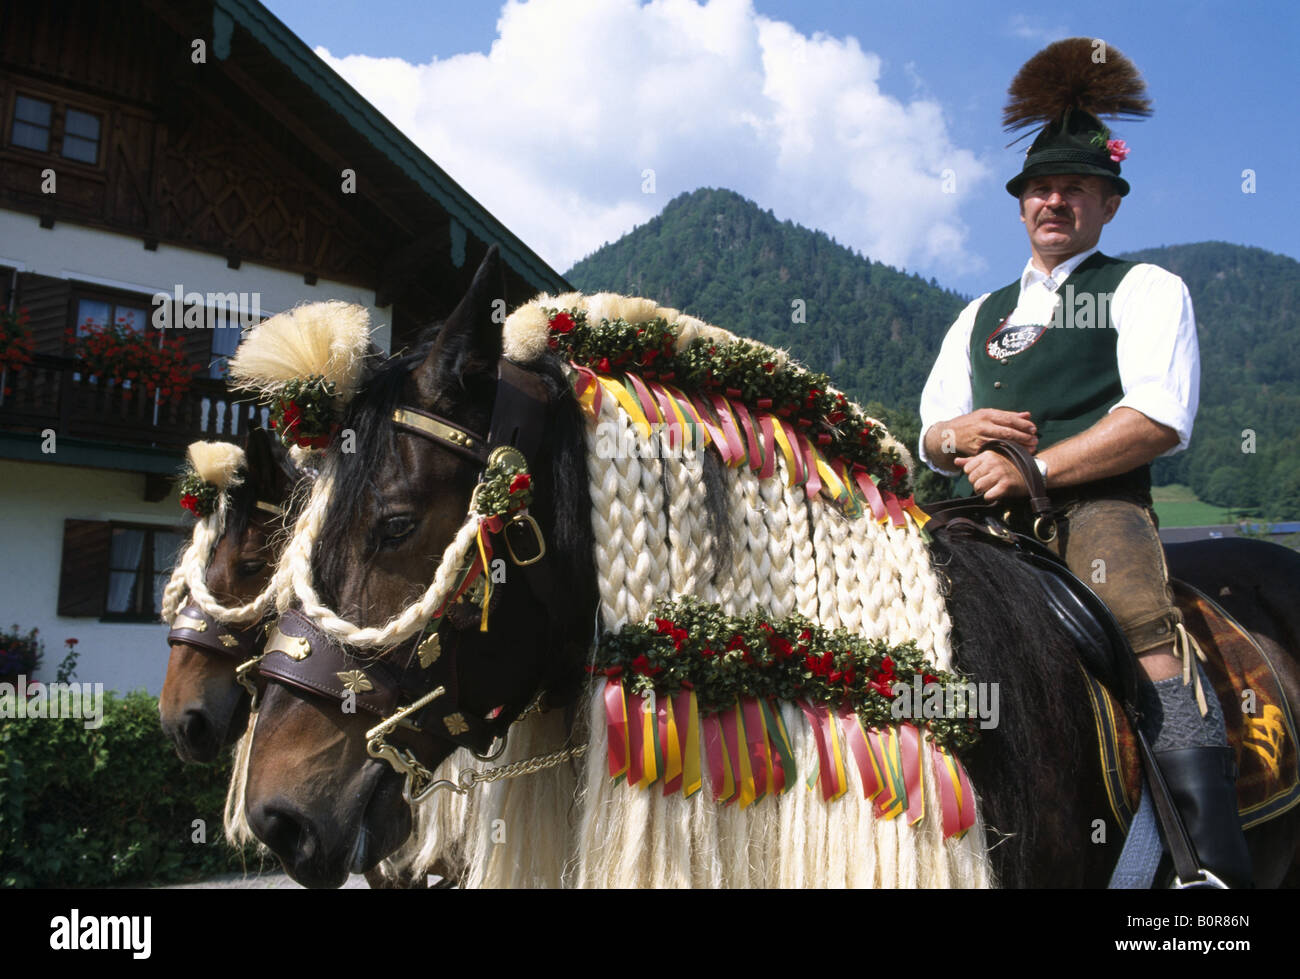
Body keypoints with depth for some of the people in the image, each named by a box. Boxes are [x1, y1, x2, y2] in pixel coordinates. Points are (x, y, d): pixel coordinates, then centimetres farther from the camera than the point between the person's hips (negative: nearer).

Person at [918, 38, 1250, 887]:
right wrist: (959, 436, -4)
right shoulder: (980, 315, 26)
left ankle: (1215, 856, -26)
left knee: (1140, 621, -28)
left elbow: (1161, 419, -4)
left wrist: (1030, 468, -12)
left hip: (1098, 503, -4)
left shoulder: (1145, 289, 12)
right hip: (990, 517, 5)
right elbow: (930, 433, 22)